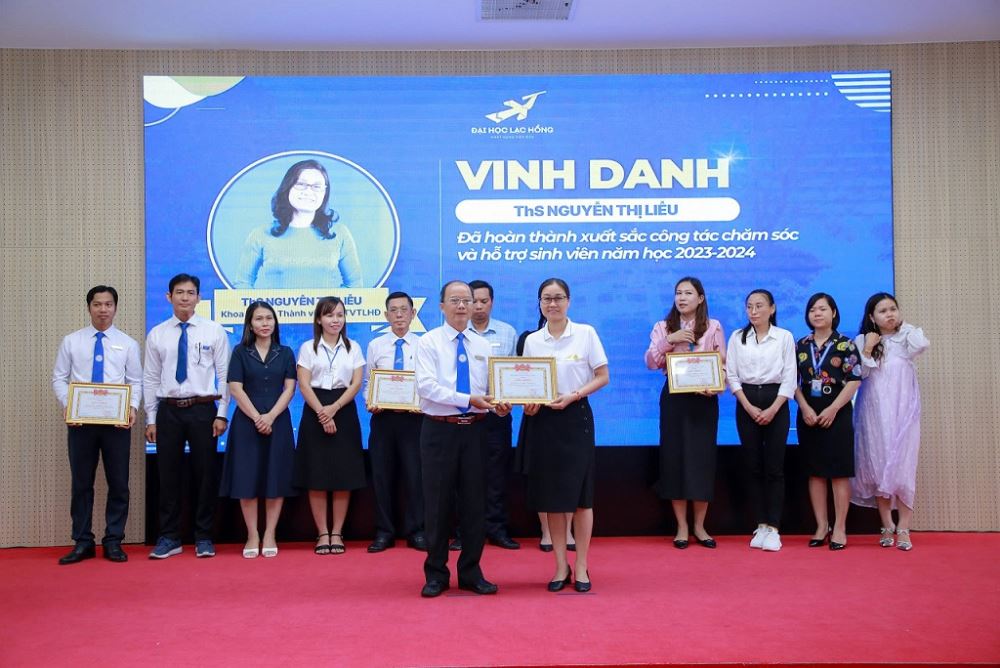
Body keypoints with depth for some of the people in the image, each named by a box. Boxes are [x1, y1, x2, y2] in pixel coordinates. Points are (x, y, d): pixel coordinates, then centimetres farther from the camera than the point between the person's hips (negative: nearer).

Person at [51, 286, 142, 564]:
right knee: (81, 482, 6)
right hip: (80, 419, 1)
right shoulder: (71, 341, 7)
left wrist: (133, 406, -14)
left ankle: (113, 541, 13)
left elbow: (136, 382, 4)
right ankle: (82, 543, 15)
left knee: (119, 483, 3)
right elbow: (59, 378, 6)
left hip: (117, 421, 0)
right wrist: (67, 405, -11)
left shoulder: (128, 343, 5)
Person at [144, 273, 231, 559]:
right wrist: (151, 419, 4)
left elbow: (224, 375, 0)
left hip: (203, 409, -1)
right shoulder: (157, 334, 6)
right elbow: (150, 380, 8)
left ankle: (203, 538, 16)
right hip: (168, 410, 2)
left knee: (205, 474, 4)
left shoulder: (214, 331, 1)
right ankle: (169, 538, 16)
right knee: (168, 475, 5)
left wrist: (222, 414, -6)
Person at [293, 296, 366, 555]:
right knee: (317, 477, -1)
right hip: (315, 412, -1)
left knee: (344, 477, 0)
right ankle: (322, 533, 8)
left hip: (344, 412, 1)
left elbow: (356, 384, 0)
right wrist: (322, 413, -15)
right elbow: (304, 385, -3)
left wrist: (333, 409, -13)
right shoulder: (308, 348, 4)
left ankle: (336, 533, 10)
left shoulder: (353, 348, 8)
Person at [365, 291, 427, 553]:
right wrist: (370, 402, -11)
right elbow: (368, 383, 8)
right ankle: (384, 532, 16)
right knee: (381, 474, 5)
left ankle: (416, 532, 13)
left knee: (414, 474, 1)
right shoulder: (375, 346, 7)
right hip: (383, 416, 2)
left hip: (414, 417, -1)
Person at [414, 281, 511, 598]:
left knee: (474, 503, 7)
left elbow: (490, 387, 7)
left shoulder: (482, 345, 10)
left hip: (474, 430, 4)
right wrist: (468, 399, -21)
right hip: (440, 430, -3)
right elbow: (426, 386, -15)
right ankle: (436, 574, 17)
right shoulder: (428, 342, -3)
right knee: (438, 503, 4)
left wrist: (500, 404, -16)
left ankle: (471, 573, 19)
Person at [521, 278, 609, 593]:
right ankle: (561, 566, 17)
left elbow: (602, 376, -1)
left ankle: (581, 567, 11)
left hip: (575, 417, -2)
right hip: (542, 419, 3)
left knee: (580, 495, 0)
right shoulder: (532, 341, 7)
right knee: (551, 497, 5)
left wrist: (572, 396, -14)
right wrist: (528, 402, -10)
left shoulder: (586, 333, 0)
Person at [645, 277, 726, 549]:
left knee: (702, 457, 0)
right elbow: (650, 362, -3)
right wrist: (669, 340, -15)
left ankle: (699, 526, 12)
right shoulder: (662, 327, 8)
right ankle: (682, 526, 11)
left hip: (703, 399, -1)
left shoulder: (714, 327, 4)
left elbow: (723, 364, 1)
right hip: (673, 398, 1)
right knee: (674, 456, 0)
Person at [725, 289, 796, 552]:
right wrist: (749, 407, -8)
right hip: (746, 404, 2)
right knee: (754, 466, 4)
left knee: (774, 467, -3)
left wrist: (773, 409, -10)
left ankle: (773, 528, 1)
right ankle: (761, 525, 10)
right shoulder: (737, 337, 6)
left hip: (776, 403, -1)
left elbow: (789, 378, -1)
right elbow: (732, 375, 3)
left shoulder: (784, 337, 2)